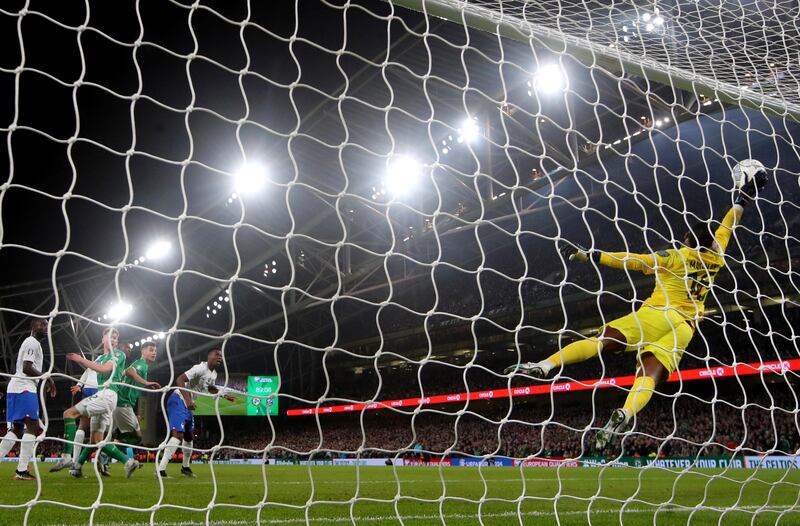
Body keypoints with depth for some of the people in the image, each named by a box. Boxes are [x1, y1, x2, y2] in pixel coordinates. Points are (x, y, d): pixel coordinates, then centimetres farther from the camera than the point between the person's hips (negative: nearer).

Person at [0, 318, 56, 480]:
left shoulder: (30, 342, 25)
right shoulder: (33, 342, -8)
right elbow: (27, 368, -18)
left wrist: (44, 383, 22)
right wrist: (47, 378, -10)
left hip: (17, 388, 11)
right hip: (24, 388, -11)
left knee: (17, 429, 13)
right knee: (33, 427, -12)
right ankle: (21, 471, -17)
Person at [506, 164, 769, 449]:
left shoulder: (676, 256, 4)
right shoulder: (715, 258, 16)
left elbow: (633, 261, -2)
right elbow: (727, 227, 33)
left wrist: (586, 255, -2)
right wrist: (743, 196, 46)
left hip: (658, 314, -4)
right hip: (685, 328, 4)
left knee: (602, 341, -13)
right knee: (650, 375, -14)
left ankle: (545, 365, -31)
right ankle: (625, 414, -43)